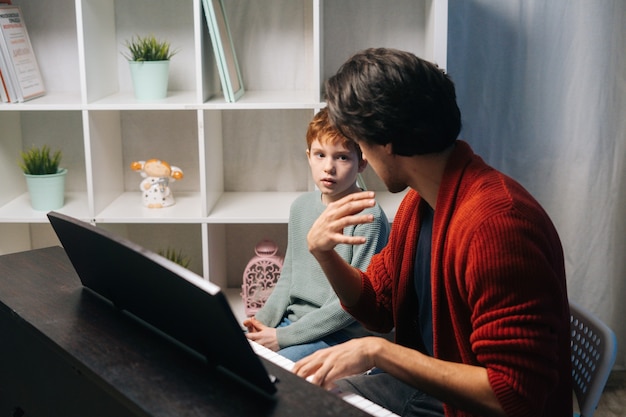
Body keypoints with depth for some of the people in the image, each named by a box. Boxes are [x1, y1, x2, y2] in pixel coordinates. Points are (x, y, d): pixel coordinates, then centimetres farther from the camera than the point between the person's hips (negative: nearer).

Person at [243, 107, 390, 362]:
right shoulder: (301, 207, 8)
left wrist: (283, 337, -16)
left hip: (340, 336, -7)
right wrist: (264, 321, 0)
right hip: (292, 320, 7)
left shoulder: (368, 218, -15)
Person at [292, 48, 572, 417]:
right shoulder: (418, 201, 0)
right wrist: (322, 252, -8)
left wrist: (377, 351, -28)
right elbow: (378, 309, 11)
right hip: (430, 383, 8)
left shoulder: (494, 222, -30)